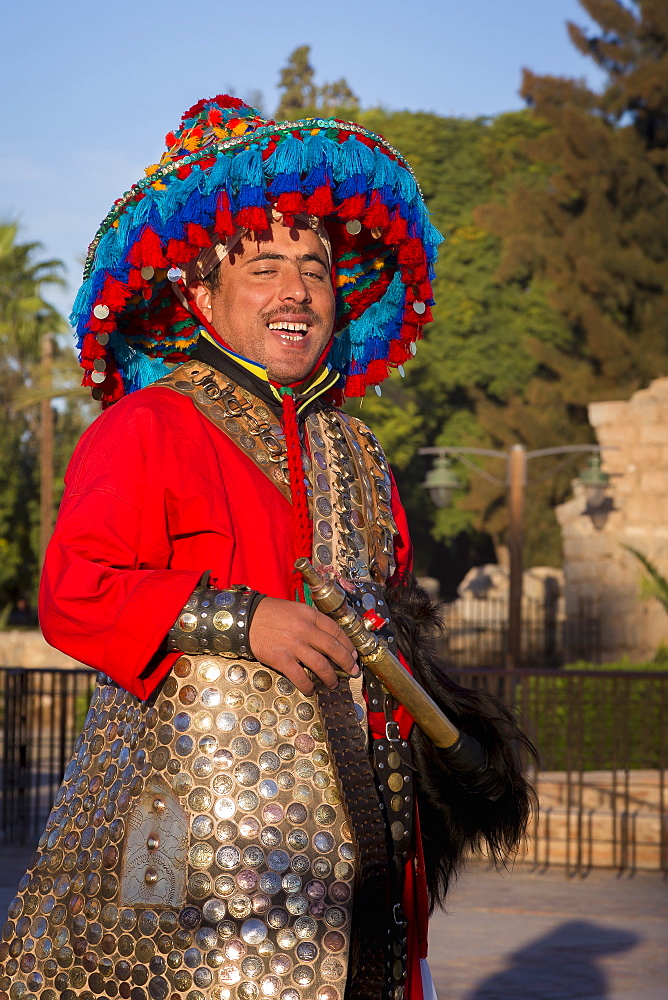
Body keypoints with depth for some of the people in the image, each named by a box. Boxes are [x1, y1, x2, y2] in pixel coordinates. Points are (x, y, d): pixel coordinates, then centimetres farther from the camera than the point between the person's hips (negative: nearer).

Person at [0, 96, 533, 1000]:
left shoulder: (352, 451, 21)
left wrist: (443, 725, 10)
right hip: (196, 799, -6)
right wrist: (239, 620, -17)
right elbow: (73, 594, -10)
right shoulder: (145, 428, -1)